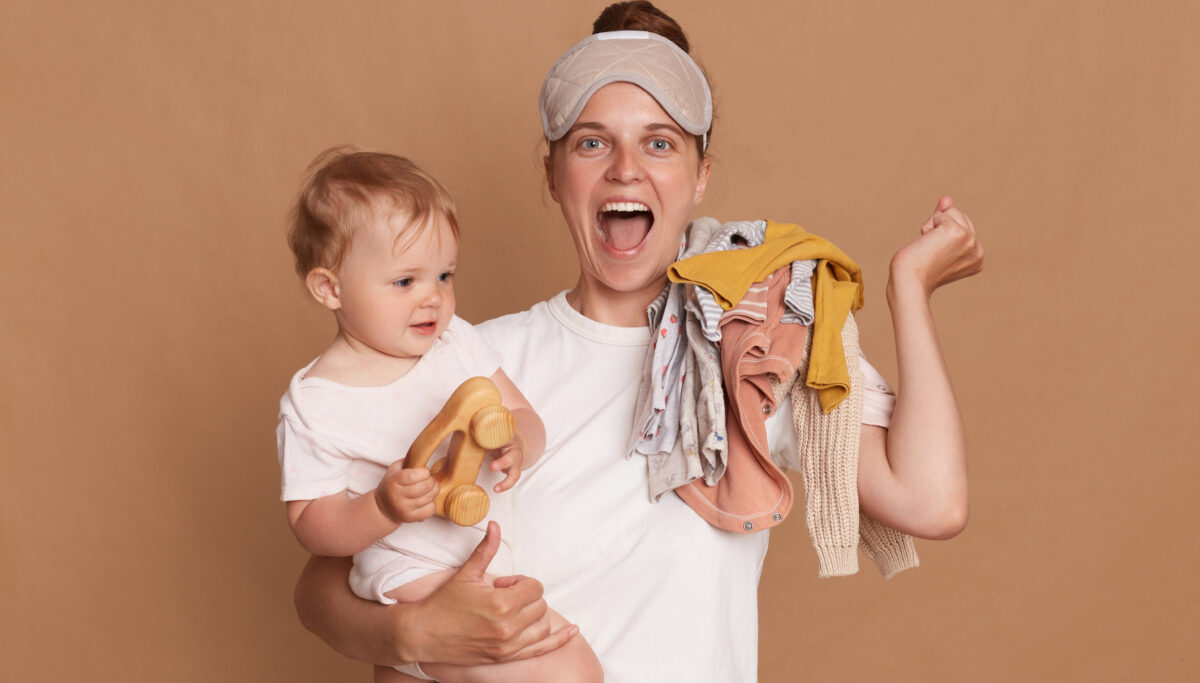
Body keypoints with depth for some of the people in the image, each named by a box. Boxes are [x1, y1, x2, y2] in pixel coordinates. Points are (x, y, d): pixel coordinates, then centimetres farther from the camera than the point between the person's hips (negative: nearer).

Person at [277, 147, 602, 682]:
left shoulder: (456, 341, 2)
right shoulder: (313, 403, -13)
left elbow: (524, 417, 5)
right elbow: (310, 525, -11)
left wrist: (516, 446, -18)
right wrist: (382, 508, -29)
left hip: (501, 554, 6)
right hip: (414, 573, -6)